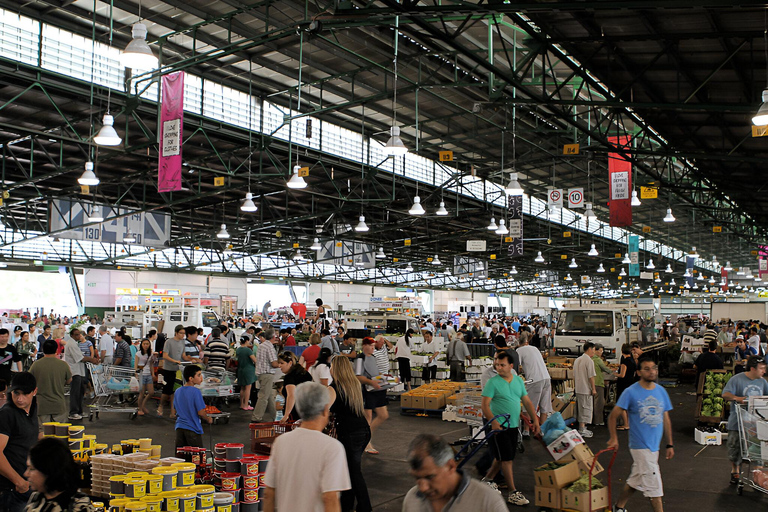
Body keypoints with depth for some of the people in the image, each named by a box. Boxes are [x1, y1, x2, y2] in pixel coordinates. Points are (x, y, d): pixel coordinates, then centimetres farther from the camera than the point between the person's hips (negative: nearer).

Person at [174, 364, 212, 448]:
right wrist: (208, 419, 3)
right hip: (192, 429, -6)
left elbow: (176, 410, 15)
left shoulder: (177, 391, 5)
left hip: (179, 427, 6)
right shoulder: (195, 392, -16)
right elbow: (200, 412, -16)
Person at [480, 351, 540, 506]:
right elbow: (485, 405, -15)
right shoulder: (493, 382, -10)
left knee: (501, 457, 16)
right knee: (507, 458, -4)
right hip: (499, 426, -6)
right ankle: (513, 492, 2)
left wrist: (535, 420, 3)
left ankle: (487, 479, 35)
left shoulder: (518, 380, 7)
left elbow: (527, 402, 11)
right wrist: (493, 421, -29)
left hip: (513, 425, 6)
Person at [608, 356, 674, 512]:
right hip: (640, 446, -6)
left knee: (635, 480, 18)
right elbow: (613, 416, -6)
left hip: (654, 446, 6)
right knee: (654, 486, -6)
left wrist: (670, 444, 12)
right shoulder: (631, 392, -11)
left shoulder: (661, 391, 5)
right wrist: (614, 438, -8)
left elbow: (666, 419, 12)